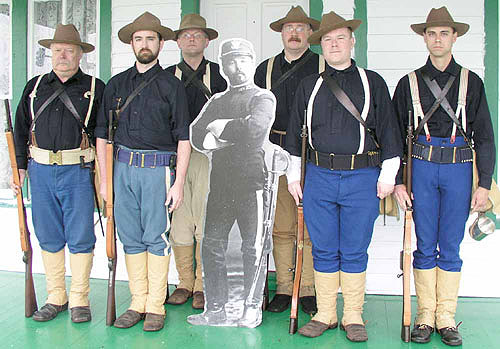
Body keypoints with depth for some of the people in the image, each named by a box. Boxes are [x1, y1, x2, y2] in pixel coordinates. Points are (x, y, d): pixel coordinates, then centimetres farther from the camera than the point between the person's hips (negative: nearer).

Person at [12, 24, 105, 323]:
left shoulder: (95, 88, 4)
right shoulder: (35, 86, 13)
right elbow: (21, 129, 16)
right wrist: (20, 166, 9)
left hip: (77, 172, -3)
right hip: (41, 171, 3)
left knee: (80, 238, 0)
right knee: (49, 238, 9)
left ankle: (79, 299, 14)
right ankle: (56, 298, 22)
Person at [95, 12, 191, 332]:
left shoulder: (172, 85, 3)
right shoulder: (117, 84, 12)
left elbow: (183, 138, 0)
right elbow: (102, 133, 13)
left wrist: (178, 183, -7)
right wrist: (104, 177, 7)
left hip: (158, 168, -3)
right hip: (123, 166, 4)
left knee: (156, 238, -1)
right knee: (131, 238, 7)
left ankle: (156, 306, 10)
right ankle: (138, 302, 18)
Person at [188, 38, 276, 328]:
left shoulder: (263, 98, 3)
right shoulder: (216, 101, 19)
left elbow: (255, 128, -18)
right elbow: (197, 136, 6)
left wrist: (220, 128, -6)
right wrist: (232, 137, -10)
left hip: (251, 181, -5)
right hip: (220, 181, 5)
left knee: (253, 248, 1)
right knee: (212, 246, 6)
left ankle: (252, 308, 14)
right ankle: (216, 309, 16)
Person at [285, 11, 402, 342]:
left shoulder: (373, 82, 6)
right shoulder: (309, 85, 11)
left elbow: (389, 130, 5)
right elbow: (295, 131, 14)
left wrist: (388, 175, 1)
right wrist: (293, 175, 11)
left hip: (361, 178, -1)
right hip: (319, 176, 2)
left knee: (354, 251, 5)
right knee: (324, 250, 7)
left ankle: (354, 317, 18)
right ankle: (325, 315, 20)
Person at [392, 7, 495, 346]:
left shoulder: (471, 82, 9)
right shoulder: (409, 83, 8)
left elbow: (485, 136, 8)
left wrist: (484, 184, 1)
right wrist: (397, 180, 0)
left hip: (458, 168, 0)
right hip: (421, 167, 0)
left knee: (451, 247, 4)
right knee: (425, 245, 4)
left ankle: (446, 318, 14)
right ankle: (425, 316, 14)